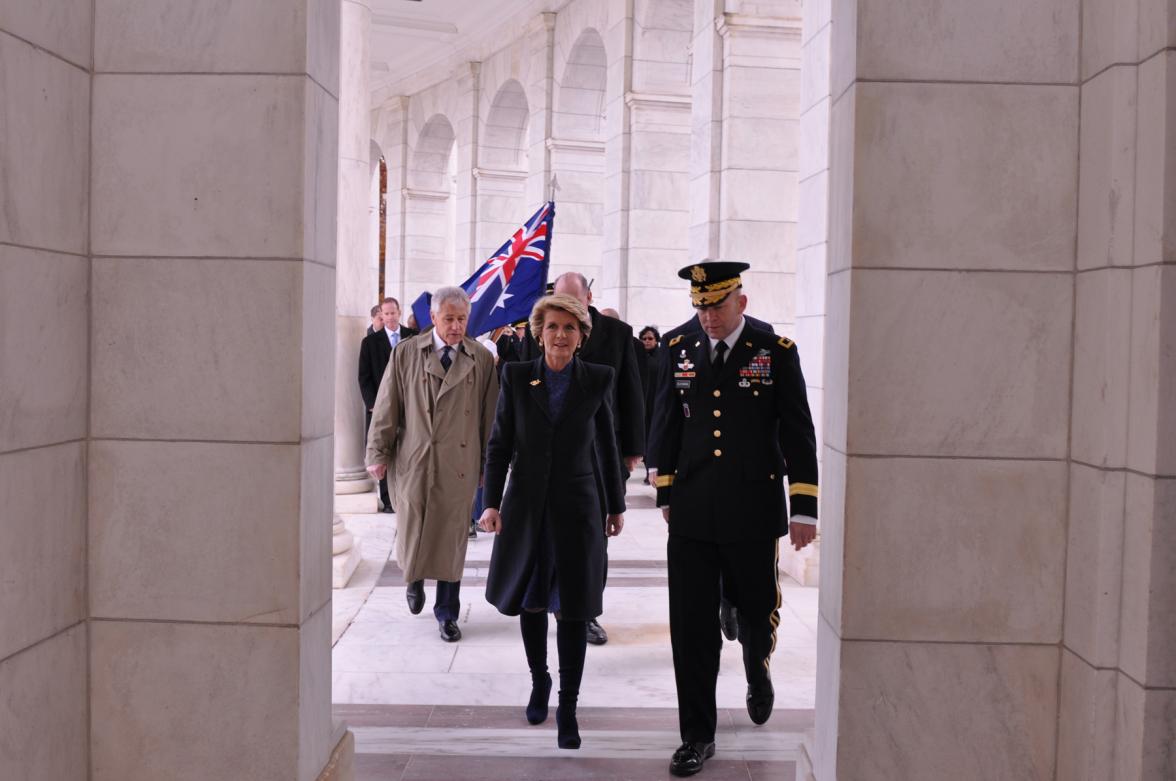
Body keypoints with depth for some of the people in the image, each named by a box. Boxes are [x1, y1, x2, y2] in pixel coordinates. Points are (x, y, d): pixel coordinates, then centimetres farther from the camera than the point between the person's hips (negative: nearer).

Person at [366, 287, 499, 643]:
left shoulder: (482, 359, 1)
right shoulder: (405, 353, 0)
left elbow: (490, 416, 4)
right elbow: (387, 407, 2)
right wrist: (378, 453, 0)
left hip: (459, 465, 0)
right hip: (413, 463, 0)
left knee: (451, 540, 5)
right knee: (412, 532, 11)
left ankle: (447, 613, 20)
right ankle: (414, 579, 44)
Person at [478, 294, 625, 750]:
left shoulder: (597, 380, 0)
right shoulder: (516, 377, 0)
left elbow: (607, 447, 6)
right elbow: (499, 444, 0)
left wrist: (616, 506, 9)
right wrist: (492, 503, -7)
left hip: (577, 507, -1)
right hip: (526, 505, 1)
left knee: (572, 608, 0)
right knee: (530, 602, 12)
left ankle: (567, 708, 10)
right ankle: (539, 680, 35)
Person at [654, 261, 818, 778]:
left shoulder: (776, 352, -4)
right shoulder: (680, 351, 5)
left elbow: (798, 433, -3)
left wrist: (804, 509, -6)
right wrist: (666, 495, 12)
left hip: (753, 512, -2)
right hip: (691, 513, 2)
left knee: (756, 610, 14)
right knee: (691, 627, 1)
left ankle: (757, 674, 48)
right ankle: (697, 736, 12)